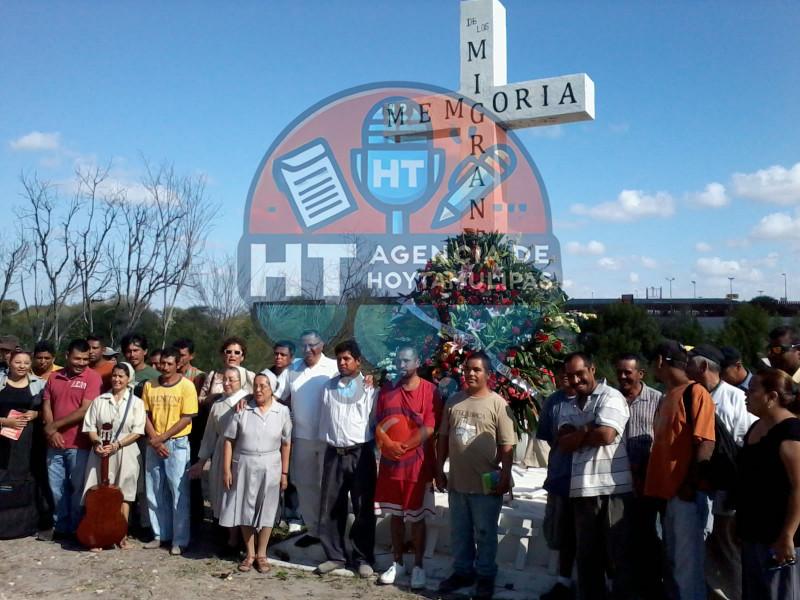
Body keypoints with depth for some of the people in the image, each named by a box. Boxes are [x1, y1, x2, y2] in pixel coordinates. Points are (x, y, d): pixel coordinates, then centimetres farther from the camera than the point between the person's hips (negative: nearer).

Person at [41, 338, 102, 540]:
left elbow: (85, 410, -15)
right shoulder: (54, 377, 8)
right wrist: (51, 431, -6)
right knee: (57, 487, 12)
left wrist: (55, 425, -10)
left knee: (78, 487, 6)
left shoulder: (92, 377, -8)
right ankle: (60, 526, 26)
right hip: (55, 443, 5)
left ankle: (76, 529, 18)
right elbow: (46, 406, 9)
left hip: (79, 444, -5)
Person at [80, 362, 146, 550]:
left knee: (123, 495, 4)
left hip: (125, 453, -1)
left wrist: (117, 445, -15)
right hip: (101, 453, 1)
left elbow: (137, 431, -4)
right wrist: (97, 443, -12)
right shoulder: (99, 400, 7)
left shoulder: (136, 402, 2)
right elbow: (90, 426, 5)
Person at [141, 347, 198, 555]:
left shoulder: (186, 385, -8)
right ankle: (160, 534, 24)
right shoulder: (149, 385, 4)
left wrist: (162, 438, -14)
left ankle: (180, 540, 7)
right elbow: (146, 415, 5)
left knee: (179, 493, -1)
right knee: (155, 492, 11)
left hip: (177, 444, -4)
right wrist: (154, 440, -9)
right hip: (154, 444, 4)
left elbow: (186, 418, -11)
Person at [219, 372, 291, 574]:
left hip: (269, 468, 0)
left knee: (266, 510, 8)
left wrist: (284, 472, 1)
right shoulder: (242, 409, -6)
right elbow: (230, 440, -3)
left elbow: (286, 444, 1)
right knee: (245, 509, 9)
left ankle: (261, 554, 23)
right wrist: (226, 469, -6)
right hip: (243, 466, 0)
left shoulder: (282, 411, -3)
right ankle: (250, 553, 24)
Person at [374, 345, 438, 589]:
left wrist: (403, 447, -17)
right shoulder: (386, 390, 6)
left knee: (417, 517, 5)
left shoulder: (429, 390, -8)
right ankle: (397, 562, 25)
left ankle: (418, 566, 16)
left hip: (417, 465, -4)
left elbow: (429, 429, -13)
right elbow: (378, 425, 4)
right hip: (390, 463, 4)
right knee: (395, 514, 13)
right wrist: (388, 445, -14)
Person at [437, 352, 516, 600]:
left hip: (486, 484, -4)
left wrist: (504, 476, -13)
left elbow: (507, 445, -9)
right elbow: (443, 437, 11)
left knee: (485, 533, 8)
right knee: (459, 532, 16)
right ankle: (462, 571, 32)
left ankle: (485, 576, 23)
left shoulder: (497, 403, -8)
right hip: (457, 481, 5)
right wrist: (439, 469, 8)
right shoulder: (454, 401, 6)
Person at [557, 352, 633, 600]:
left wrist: (577, 435, -2)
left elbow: (605, 435, -18)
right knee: (587, 554, 15)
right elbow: (563, 443, 2)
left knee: (618, 555, 4)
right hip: (582, 489, 6)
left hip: (613, 488, -6)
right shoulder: (568, 407, 13)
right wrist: (588, 431, -13)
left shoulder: (610, 397, -6)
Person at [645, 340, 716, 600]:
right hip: (667, 492, 9)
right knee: (672, 561, 14)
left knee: (688, 563, -4)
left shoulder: (696, 392, -9)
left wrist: (691, 485, -19)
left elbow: (705, 443, -15)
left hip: (687, 493, -9)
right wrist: (654, 484, 16)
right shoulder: (666, 398, 18)